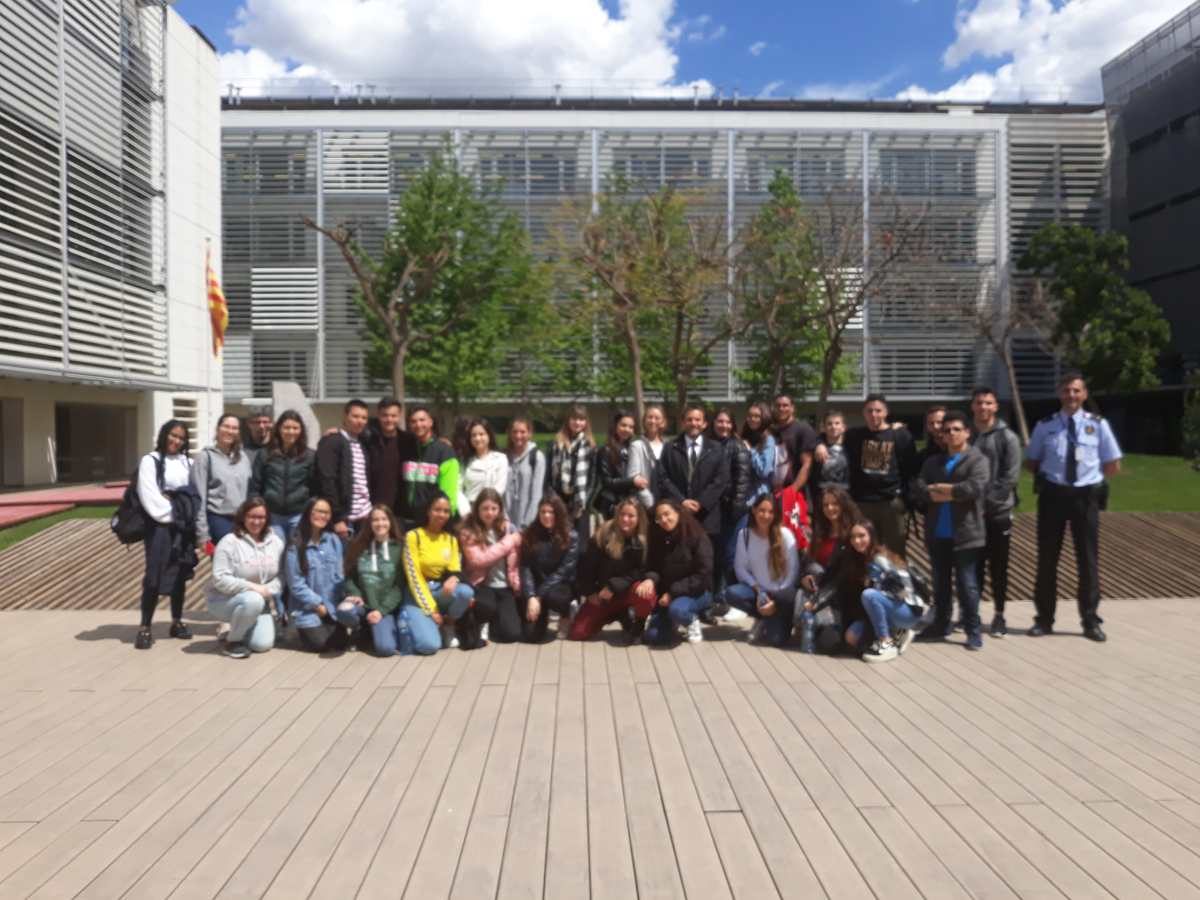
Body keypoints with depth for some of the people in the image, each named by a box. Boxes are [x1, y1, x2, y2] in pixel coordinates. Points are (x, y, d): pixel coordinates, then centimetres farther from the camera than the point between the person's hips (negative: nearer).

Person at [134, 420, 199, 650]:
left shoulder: (187, 463, 14)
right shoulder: (150, 461, -3)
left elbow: (195, 492, 9)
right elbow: (149, 496, -12)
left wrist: (189, 516, -6)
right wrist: (170, 514, -12)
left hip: (183, 527, 5)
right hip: (159, 526, -5)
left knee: (180, 575, 11)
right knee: (155, 576, -6)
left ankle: (177, 622, 22)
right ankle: (145, 628, 2)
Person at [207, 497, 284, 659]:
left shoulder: (275, 542, 1)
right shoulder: (229, 542, -15)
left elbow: (281, 575, 2)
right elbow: (220, 579, -21)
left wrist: (268, 590, -17)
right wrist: (252, 587, -26)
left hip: (261, 601, 5)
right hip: (224, 600, -5)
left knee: (263, 644, -12)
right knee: (253, 600, -38)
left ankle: (238, 631, 22)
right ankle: (232, 640, -12)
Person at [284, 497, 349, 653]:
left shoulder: (334, 541, 1)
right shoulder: (296, 545, -12)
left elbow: (340, 574, 3)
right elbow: (296, 584, -12)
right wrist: (317, 604, -11)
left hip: (332, 606, 4)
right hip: (306, 607, -4)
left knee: (340, 643, -2)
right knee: (320, 644, -12)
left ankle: (322, 627, 27)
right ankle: (304, 630, 19)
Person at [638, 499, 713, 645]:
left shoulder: (698, 537, -14)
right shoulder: (658, 538, 3)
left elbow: (703, 576, -17)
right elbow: (654, 567, 5)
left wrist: (673, 592, -21)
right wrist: (650, 579, -20)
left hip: (696, 592, -5)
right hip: (667, 593, 5)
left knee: (677, 609, -37)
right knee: (653, 637, -10)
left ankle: (692, 621, -2)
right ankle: (673, 621, 21)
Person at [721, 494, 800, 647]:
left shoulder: (785, 535, -11)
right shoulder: (744, 534, -4)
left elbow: (793, 571, -10)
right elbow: (740, 567, -3)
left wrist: (776, 601, -14)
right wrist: (758, 591, -14)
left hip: (780, 595, -3)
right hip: (758, 591, 3)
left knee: (776, 639, -24)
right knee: (731, 593, -29)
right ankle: (765, 618, -4)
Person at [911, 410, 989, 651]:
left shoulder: (977, 460, -2)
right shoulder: (932, 462, 13)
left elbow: (975, 487, -20)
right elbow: (917, 488, -1)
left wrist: (940, 488, -9)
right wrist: (951, 494, -15)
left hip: (965, 533, -5)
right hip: (937, 533, 5)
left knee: (967, 584, -1)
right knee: (940, 583, 14)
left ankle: (973, 631, 10)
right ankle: (940, 626, 25)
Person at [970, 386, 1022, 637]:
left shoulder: (1007, 437, -3)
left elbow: (1011, 475, -8)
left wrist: (989, 499, -15)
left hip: (998, 511, -2)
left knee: (998, 567, 5)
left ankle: (999, 615, 15)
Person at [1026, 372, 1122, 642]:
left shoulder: (1098, 424, 0)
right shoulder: (1045, 426, 1)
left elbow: (1113, 466, 6)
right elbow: (1031, 462, 11)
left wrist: (1091, 477, 1)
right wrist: (1047, 477, -1)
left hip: (1085, 496, 0)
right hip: (1053, 495, 0)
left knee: (1088, 559, 7)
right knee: (1047, 559, 7)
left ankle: (1091, 621, 20)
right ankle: (1044, 619, 18)